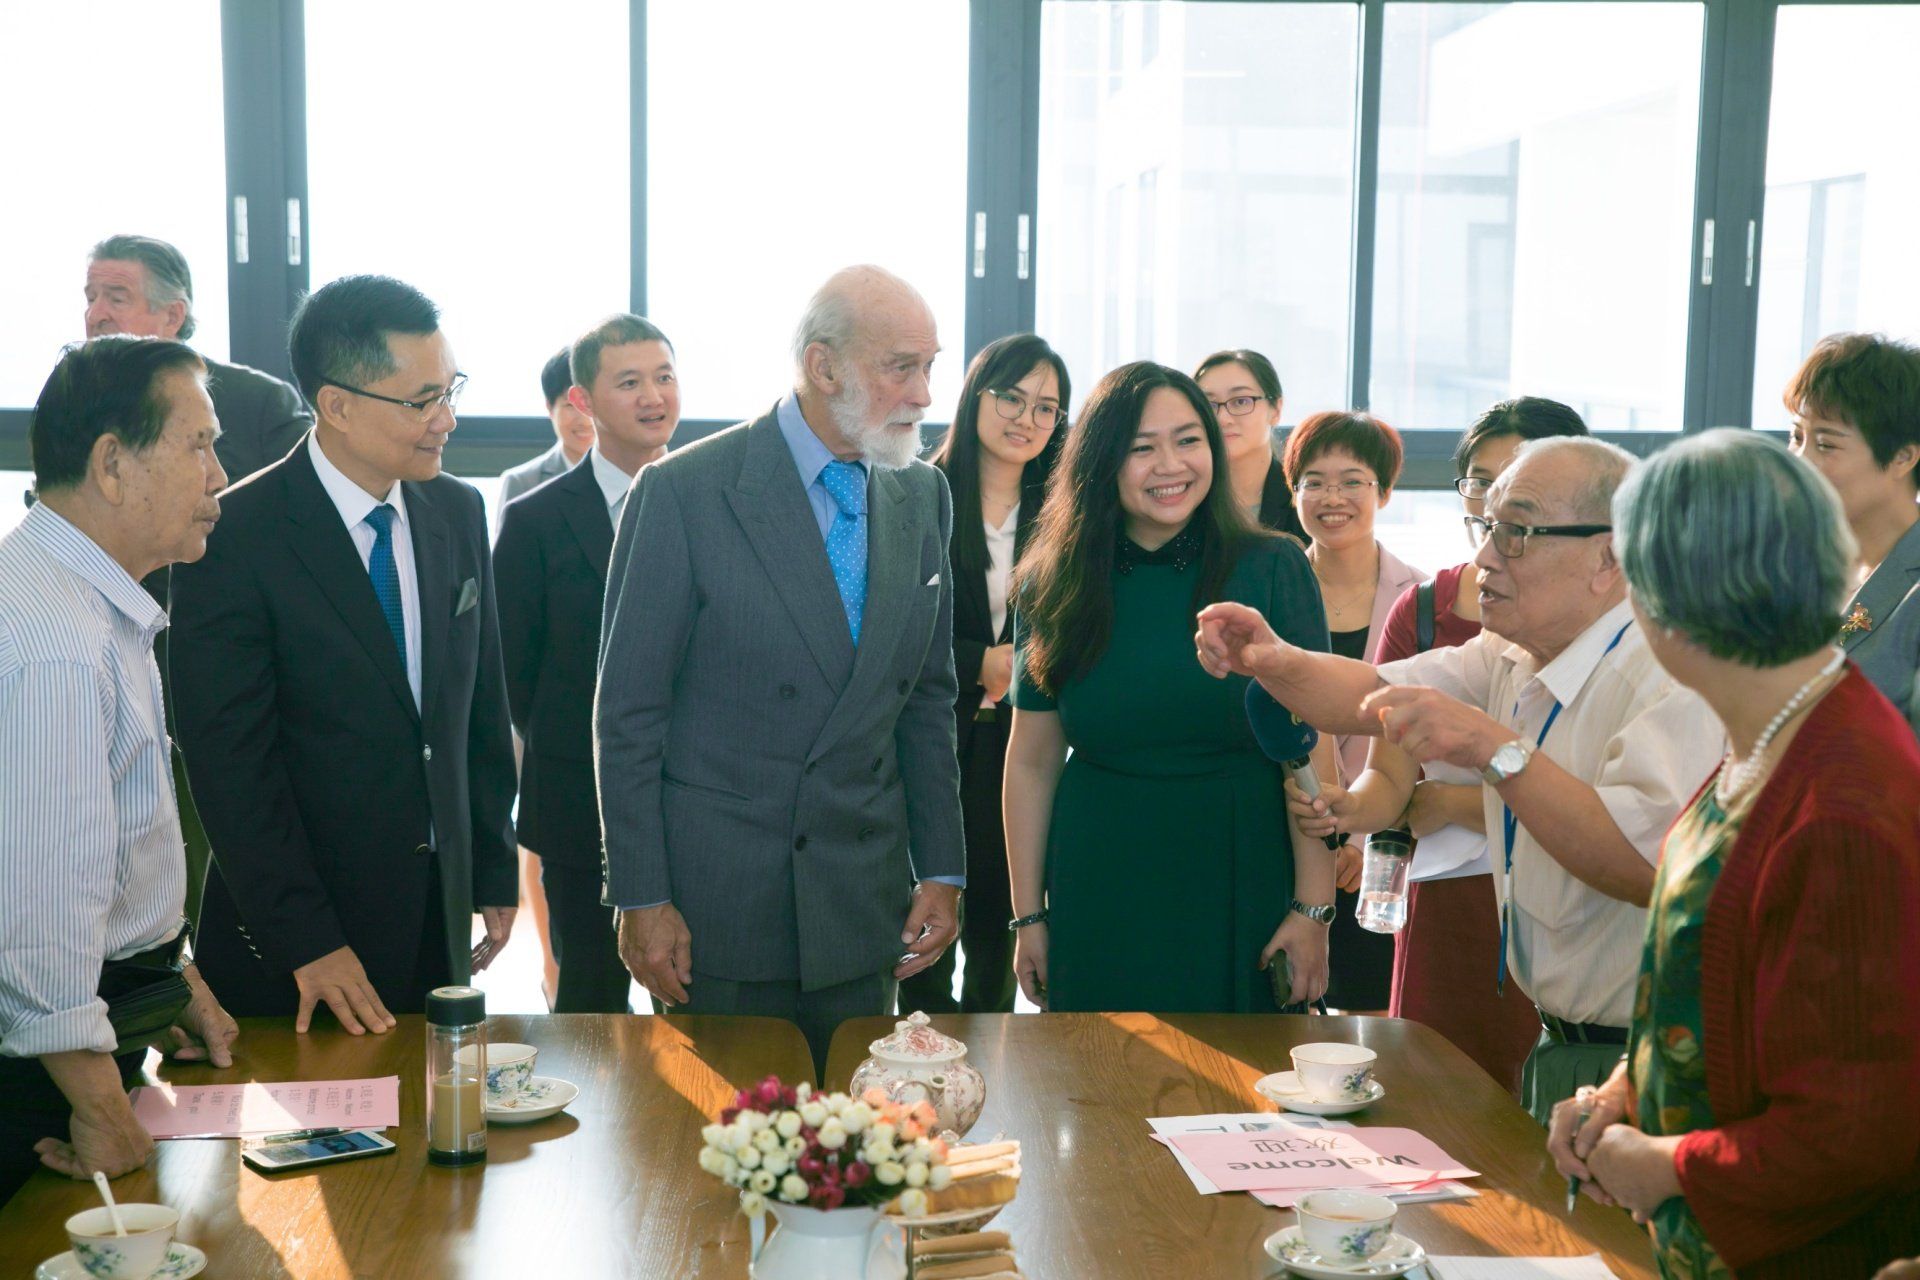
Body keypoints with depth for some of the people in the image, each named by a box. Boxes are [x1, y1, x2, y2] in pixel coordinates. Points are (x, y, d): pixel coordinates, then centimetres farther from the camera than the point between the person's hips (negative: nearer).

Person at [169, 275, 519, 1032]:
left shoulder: (459, 514, 5)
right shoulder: (235, 538, -15)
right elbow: (229, 763, -15)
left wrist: (494, 873, 10)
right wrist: (306, 943, -17)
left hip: (440, 913, 5)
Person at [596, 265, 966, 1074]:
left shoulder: (922, 495, 6)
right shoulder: (685, 493, -10)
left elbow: (929, 696, 12)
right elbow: (627, 711, -8)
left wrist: (942, 870, 7)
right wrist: (640, 898, -9)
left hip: (863, 905, 4)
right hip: (716, 901, -4)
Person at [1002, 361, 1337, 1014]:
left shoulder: (1272, 570, -6)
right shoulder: (1053, 586, 0)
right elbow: (1031, 762, 3)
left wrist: (1312, 909, -12)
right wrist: (1028, 917, 3)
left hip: (1242, 892, -1)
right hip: (1098, 904, 1)